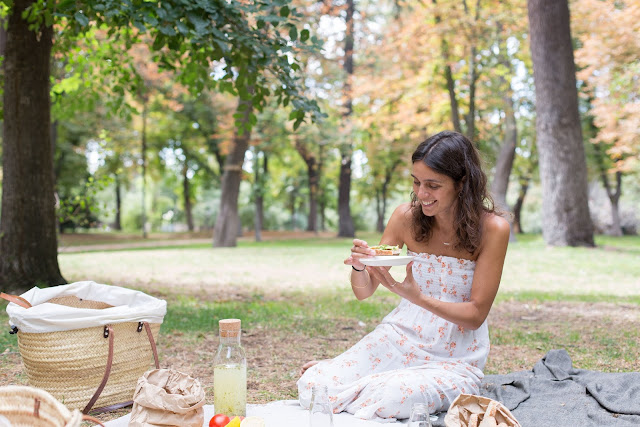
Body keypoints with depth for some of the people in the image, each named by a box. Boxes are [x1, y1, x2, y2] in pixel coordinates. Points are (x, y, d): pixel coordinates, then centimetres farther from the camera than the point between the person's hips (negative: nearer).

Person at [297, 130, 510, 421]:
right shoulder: (407, 217, -5)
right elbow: (364, 291, 2)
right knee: (312, 386, -19)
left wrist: (418, 297, -29)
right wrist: (359, 266, -22)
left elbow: (476, 315, -14)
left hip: (454, 357, -2)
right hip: (399, 338, 3)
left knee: (392, 399, -33)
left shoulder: (492, 228, -14)